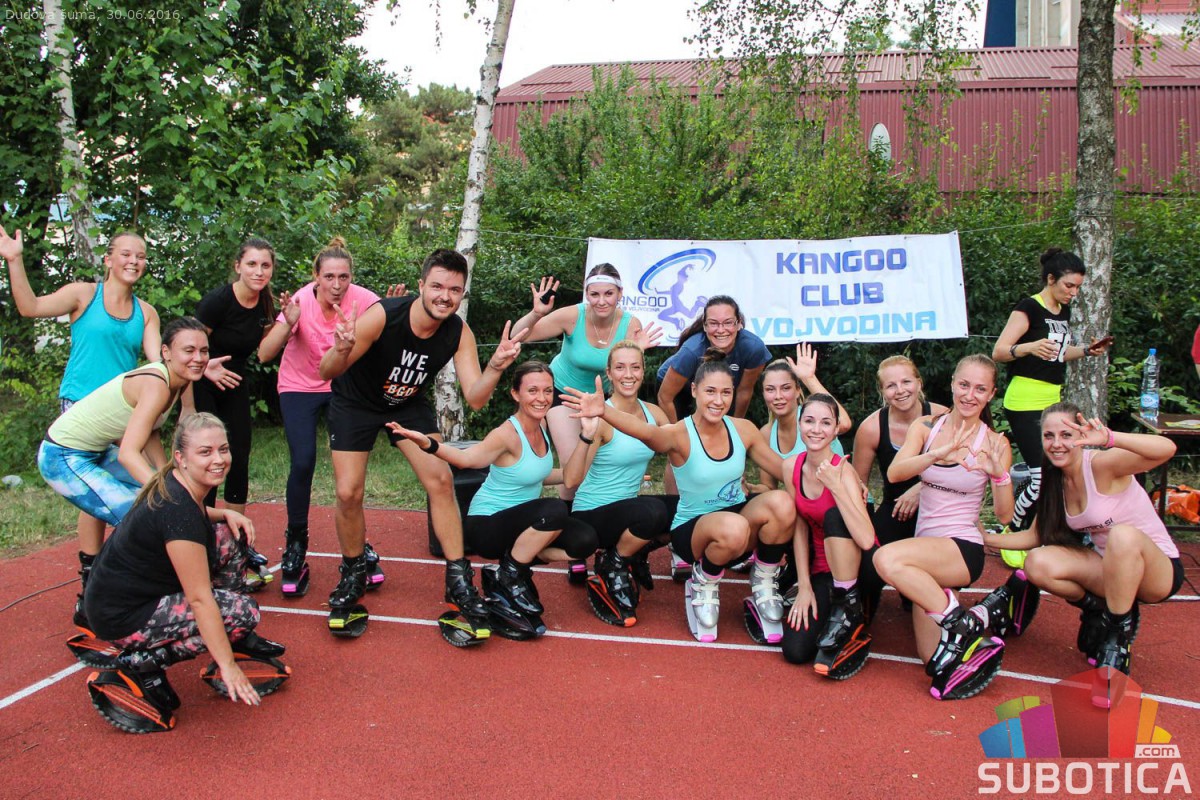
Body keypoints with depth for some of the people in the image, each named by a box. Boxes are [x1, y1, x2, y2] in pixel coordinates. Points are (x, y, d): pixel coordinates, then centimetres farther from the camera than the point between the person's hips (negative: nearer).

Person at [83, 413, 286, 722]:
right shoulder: (177, 510, -28)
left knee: (229, 537, 3)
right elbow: (199, 598, -27)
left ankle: (235, 636, 15)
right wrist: (227, 666, -23)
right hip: (123, 617, -10)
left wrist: (225, 514, 5)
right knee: (243, 612, -17)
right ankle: (143, 662, -6)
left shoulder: (175, 484, -1)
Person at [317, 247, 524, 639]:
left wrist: (495, 367, -43)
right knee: (348, 493, -11)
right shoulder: (382, 316, -33)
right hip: (355, 402, -2)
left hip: (407, 404, 3)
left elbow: (474, 398, -23)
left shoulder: (459, 332, -22)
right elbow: (326, 373, -28)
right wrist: (341, 351, -52)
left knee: (441, 480, -11)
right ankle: (353, 574, 15)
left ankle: (459, 581, -2)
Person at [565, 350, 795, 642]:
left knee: (781, 502, -28)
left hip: (741, 518, 4)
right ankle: (704, 585, -4)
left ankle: (764, 580, -1)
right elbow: (647, 431, -41)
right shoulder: (679, 435, -17)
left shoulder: (743, 429, -3)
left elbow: (785, 470, 7)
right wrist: (604, 411, -61)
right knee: (732, 527, -38)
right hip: (692, 530, -4)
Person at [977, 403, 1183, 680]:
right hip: (1109, 568, 6)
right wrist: (985, 538, -4)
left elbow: (1167, 449, -39)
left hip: (1159, 569, -6)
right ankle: (1098, 610, 8)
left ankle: (1118, 636, -20)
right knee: (1038, 564, -19)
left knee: (1123, 535, -38)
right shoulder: (1055, 481, 0)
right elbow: (1035, 536, 7)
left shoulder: (1102, 464, -21)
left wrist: (1109, 439, -53)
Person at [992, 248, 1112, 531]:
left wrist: (1086, 350, 13)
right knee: (1044, 478, -15)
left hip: (1053, 400, 9)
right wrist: (1029, 347, -35)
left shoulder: (1064, 311, 15)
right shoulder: (1029, 308, -10)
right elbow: (998, 353, -18)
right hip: (1026, 403, -9)